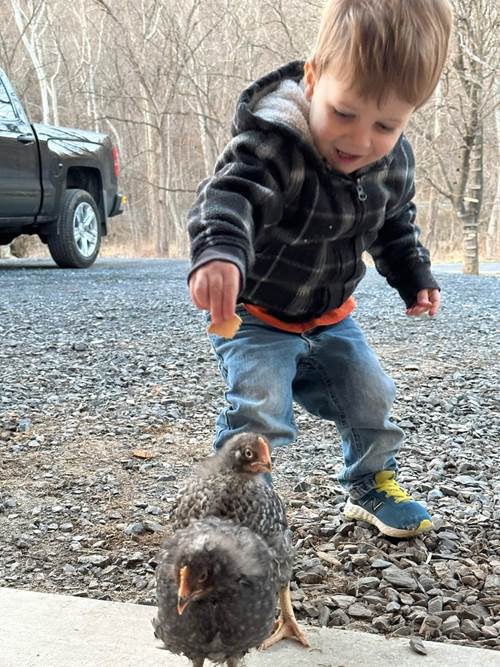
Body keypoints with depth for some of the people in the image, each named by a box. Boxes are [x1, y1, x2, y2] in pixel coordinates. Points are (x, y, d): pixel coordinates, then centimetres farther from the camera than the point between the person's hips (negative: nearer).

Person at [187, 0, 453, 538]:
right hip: (254, 312, -6)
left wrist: (415, 278, 4)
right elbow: (230, 195, -52)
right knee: (259, 409, -19)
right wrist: (218, 250, -71)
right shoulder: (273, 145, -33)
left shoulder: (394, 163, -10)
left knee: (371, 399, 12)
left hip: (329, 316, 6)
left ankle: (371, 485, 36)